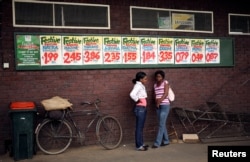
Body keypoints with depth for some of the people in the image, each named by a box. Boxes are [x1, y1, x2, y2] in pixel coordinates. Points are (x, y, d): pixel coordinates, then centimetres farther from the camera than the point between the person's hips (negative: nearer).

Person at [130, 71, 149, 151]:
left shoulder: (142, 86, 14)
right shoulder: (138, 85, -15)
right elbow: (132, 94, -31)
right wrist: (137, 100, -17)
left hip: (143, 108, 9)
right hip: (139, 108, -9)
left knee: (141, 127, 15)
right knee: (139, 127, -4)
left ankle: (141, 143, 24)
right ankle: (139, 146, 2)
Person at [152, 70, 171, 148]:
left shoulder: (165, 82, -2)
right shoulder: (155, 84, 15)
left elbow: (166, 94, -10)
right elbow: (155, 95, 13)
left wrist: (160, 100, -18)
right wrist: (156, 101, -6)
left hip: (165, 105, -6)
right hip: (158, 106, 7)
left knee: (161, 124, -9)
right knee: (162, 124, 10)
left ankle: (157, 143, -10)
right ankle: (166, 141, 20)